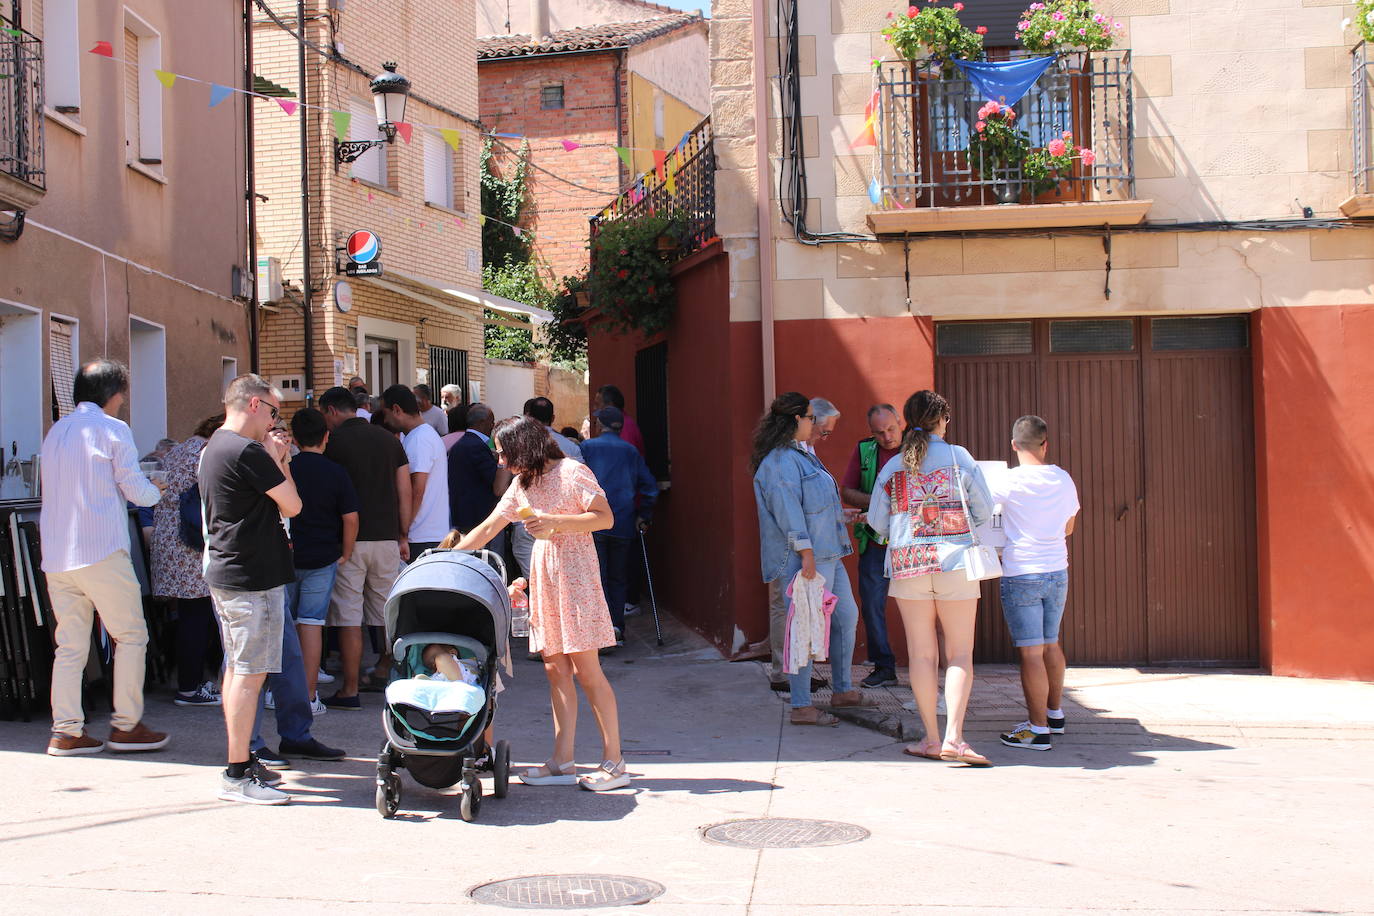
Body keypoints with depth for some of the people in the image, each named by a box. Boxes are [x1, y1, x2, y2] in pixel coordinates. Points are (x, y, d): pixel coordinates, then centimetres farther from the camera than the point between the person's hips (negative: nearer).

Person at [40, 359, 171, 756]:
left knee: (70, 644, 8)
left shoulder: (56, 431, 16)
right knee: (130, 636, 4)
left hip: (56, 555, 6)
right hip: (101, 551, -6)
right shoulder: (113, 429, -3)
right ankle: (126, 726, 3)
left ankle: (66, 732, 5)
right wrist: (156, 491, 19)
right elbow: (136, 490, -4)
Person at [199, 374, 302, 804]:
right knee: (250, 673, -8)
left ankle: (239, 765, 23)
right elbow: (292, 505, -12)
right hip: (252, 576, -11)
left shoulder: (213, 447, 15)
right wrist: (278, 461, -1)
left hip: (225, 572, 11)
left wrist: (274, 460, 13)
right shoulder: (248, 452, -18)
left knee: (237, 668, 15)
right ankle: (238, 775, -6)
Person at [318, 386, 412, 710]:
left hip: (348, 539, -5)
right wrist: (403, 536, 14)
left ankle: (350, 691, -2)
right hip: (386, 537, 5)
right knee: (388, 612, 13)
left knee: (348, 616, -2)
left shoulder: (333, 442, -4)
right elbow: (405, 493, 9)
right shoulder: (389, 439, 10)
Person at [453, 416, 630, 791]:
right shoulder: (521, 485, 15)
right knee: (555, 669, 3)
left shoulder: (572, 472, -6)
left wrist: (555, 521, -18)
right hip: (543, 575, 7)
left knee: (586, 668, -8)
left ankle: (614, 763, -4)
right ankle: (562, 763, 5)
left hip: (575, 573, -7)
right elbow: (489, 527, 19)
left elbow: (605, 518, -11)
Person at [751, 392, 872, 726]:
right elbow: (787, 510, -22)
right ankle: (801, 708, -3)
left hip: (827, 555, 11)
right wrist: (806, 553, -25)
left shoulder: (800, 454, 18)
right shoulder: (779, 461, -16)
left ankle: (842, 690, 30)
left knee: (846, 616, 18)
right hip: (804, 560, -11)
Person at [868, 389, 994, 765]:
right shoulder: (959, 457, -2)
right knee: (960, 654, 1)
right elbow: (984, 511, 1)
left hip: (908, 562, 2)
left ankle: (931, 739, 9)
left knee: (922, 654, 7)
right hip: (955, 562, -2)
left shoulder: (892, 467, 5)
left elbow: (877, 521, 7)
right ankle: (953, 738, -10)